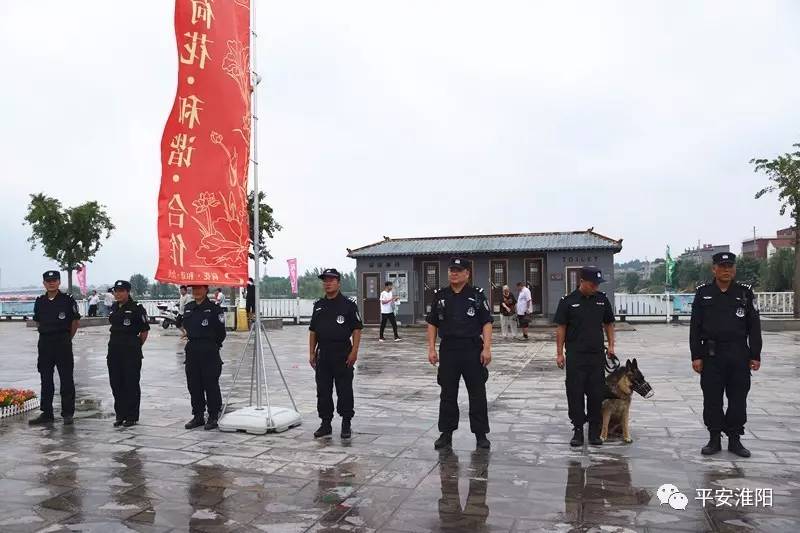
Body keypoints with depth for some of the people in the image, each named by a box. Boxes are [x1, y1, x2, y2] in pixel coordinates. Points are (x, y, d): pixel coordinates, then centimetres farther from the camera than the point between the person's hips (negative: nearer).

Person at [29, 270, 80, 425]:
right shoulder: (40, 302, 8)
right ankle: (46, 413, 18)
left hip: (63, 344, -4)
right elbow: (37, 322, 19)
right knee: (46, 380, 10)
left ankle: (67, 414, 6)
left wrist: (67, 338, 6)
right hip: (44, 343, 5)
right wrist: (47, 334, 12)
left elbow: (76, 321, 2)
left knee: (66, 379, -1)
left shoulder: (68, 300, -4)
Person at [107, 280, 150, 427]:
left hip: (131, 351, -6)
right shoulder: (114, 308, 10)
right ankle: (120, 415, 22)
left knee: (131, 384, 1)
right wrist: (116, 343, 13)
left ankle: (132, 416, 11)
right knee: (116, 384, 10)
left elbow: (145, 331, -6)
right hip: (114, 349, 6)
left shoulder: (136, 309, -9)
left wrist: (136, 346, -1)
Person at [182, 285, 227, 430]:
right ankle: (198, 416, 21)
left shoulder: (214, 308, -8)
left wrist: (212, 345, 4)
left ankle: (213, 417, 8)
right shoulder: (188, 308, 10)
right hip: (192, 351, 6)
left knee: (211, 385, -1)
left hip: (209, 352, -6)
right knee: (194, 385, 10)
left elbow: (221, 332, -5)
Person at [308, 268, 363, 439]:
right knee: (323, 391, 9)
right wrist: (312, 353, 9)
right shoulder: (318, 305, 12)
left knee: (344, 391, 1)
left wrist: (354, 352, -13)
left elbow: (357, 329, -6)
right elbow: (313, 331, 15)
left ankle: (346, 424, 13)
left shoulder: (348, 305, -4)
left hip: (343, 356, -5)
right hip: (323, 356, 5)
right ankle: (326, 423, 20)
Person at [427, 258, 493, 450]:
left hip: (473, 350, -2)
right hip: (448, 350, 2)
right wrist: (431, 349, 2)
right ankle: (446, 433, 20)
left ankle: (481, 434, 16)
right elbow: (432, 324, 9)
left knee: (477, 394, 4)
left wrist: (487, 348, -11)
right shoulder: (440, 295, 7)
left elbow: (486, 323, -2)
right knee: (448, 394, 9)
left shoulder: (477, 295, 0)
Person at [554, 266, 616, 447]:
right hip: (575, 356, -2)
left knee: (596, 393, 6)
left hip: (597, 354, 3)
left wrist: (611, 345, 8)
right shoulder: (568, 301, -4)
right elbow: (561, 328, -1)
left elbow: (608, 324, 15)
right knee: (575, 393, 1)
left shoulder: (602, 299, 5)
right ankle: (578, 429, 13)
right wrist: (559, 353, -3)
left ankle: (595, 431, 17)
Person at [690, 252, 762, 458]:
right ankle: (714, 439, 16)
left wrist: (755, 355, 0)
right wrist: (696, 356, -4)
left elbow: (754, 327, 4)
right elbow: (695, 327, 1)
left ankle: (735, 439, 19)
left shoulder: (745, 292, 4)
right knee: (712, 399, 4)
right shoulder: (703, 293, 2)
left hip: (739, 355, 1)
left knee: (738, 399, 6)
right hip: (711, 355, 0)